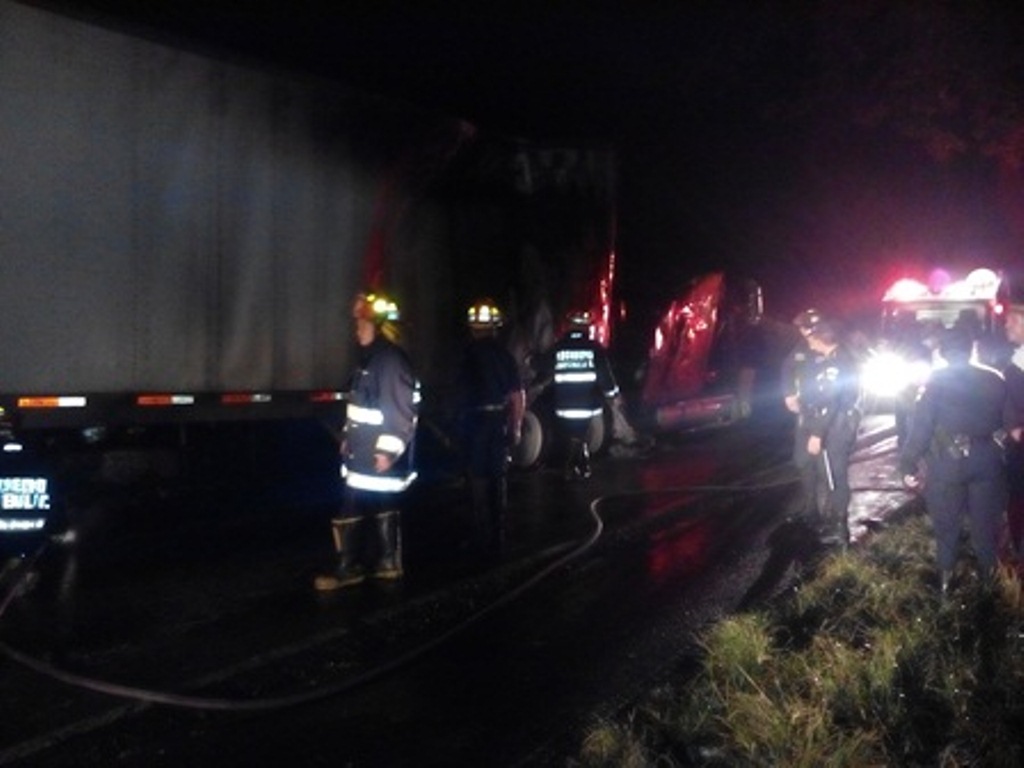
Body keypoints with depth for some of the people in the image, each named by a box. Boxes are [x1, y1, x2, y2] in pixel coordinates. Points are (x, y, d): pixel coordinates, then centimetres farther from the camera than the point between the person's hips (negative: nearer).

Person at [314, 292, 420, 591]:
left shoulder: (391, 359, -17)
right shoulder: (370, 357, 14)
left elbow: (402, 409, -21)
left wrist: (388, 449, -24)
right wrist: (348, 437, 20)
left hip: (378, 452, -10)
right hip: (365, 449, 10)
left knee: (352, 508, -8)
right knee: (383, 505, 14)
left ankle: (349, 568, -1)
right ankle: (388, 562, 21)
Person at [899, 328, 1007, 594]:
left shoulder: (936, 381, -5)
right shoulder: (994, 379, 5)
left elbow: (921, 423, -10)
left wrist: (909, 463, -8)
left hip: (947, 462, -2)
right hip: (986, 460, 3)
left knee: (946, 524, 9)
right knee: (985, 520, 13)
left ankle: (946, 577, 13)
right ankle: (988, 573, 21)